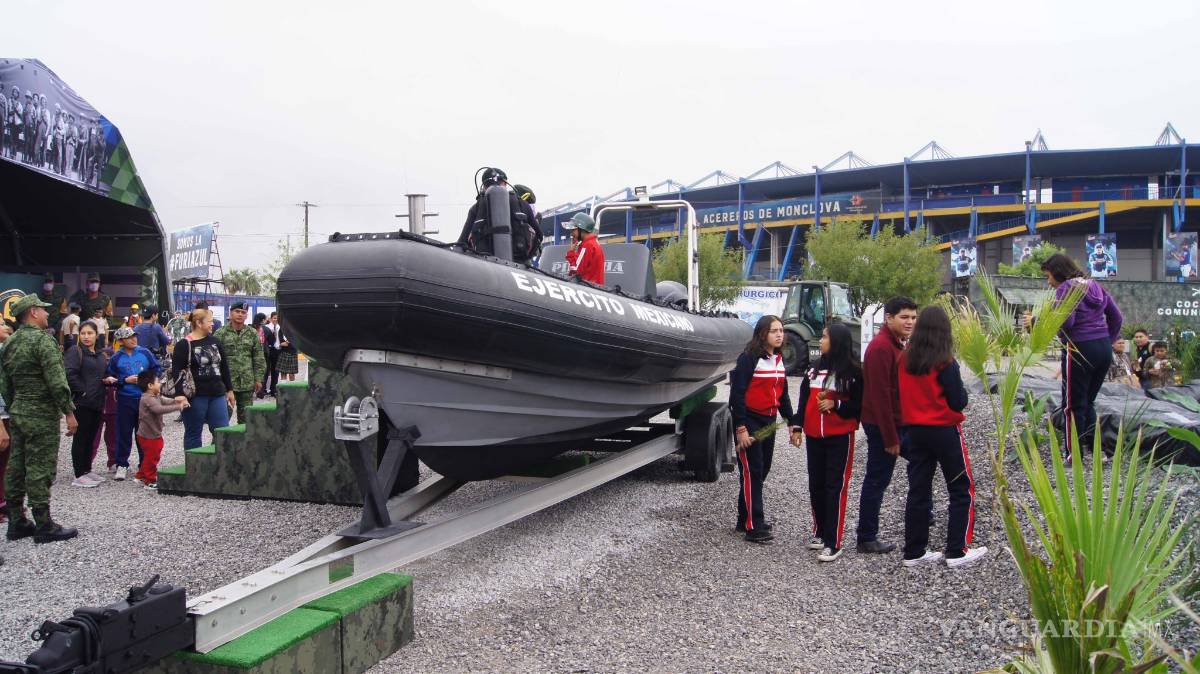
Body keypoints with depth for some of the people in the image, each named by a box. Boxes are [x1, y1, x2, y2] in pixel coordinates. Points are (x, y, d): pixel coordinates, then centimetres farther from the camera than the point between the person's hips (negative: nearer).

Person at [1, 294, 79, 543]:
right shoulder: (42, 340, -14)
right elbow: (57, 381, -20)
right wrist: (69, 411, -16)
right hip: (42, 415, -9)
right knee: (40, 469, -5)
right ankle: (44, 526, 0)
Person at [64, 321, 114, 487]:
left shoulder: (101, 355, 17)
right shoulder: (75, 352, -7)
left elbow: (105, 374, 27)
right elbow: (70, 374, -18)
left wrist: (109, 380, 5)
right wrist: (83, 391, -17)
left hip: (97, 402, 7)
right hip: (81, 402, -7)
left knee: (91, 438, 14)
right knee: (81, 438, -3)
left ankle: (87, 470, 23)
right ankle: (79, 475, 1)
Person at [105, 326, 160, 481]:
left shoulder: (145, 352, 4)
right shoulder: (116, 358, 1)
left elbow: (157, 369, 10)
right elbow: (110, 378, 1)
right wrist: (126, 380, -11)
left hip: (145, 397, 1)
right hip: (125, 399, -1)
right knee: (124, 433, 2)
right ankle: (122, 465, 12)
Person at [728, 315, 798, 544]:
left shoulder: (779, 360, 10)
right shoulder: (749, 359, -14)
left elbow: (782, 395, 18)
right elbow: (737, 394, -17)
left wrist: (792, 423, 12)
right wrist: (741, 428, -21)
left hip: (768, 422, 8)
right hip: (749, 421, -8)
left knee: (762, 470, 12)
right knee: (751, 472, -6)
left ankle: (746, 518, 25)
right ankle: (753, 527, -3)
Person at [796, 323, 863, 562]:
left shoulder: (853, 372, -6)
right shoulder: (814, 369, 11)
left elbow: (860, 406, -6)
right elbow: (803, 400, 15)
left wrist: (835, 404, -17)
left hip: (840, 437, -6)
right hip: (814, 436, 6)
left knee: (835, 487, -5)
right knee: (816, 484, 12)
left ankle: (833, 543, -4)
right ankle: (820, 533, 25)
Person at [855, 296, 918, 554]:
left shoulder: (897, 344, 12)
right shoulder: (881, 347, -19)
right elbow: (880, 395, -23)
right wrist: (890, 438, -22)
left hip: (899, 422, 9)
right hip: (883, 425, -9)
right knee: (877, 480, -1)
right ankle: (866, 539, 9)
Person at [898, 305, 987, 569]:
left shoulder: (905, 359, -2)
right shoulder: (945, 363, -17)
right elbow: (959, 402, -12)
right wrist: (961, 390, 6)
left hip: (915, 430, 5)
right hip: (945, 430, -5)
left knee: (918, 490, 11)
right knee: (962, 490, 9)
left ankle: (914, 552, 15)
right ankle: (957, 551, 9)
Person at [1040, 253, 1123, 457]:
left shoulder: (1066, 288, -11)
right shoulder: (1095, 286, 14)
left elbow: (1065, 322, -22)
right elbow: (1116, 317, 16)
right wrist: (1108, 341, 20)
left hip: (1080, 350, -8)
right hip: (1104, 349, 8)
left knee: (1074, 406, 1)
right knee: (1088, 402, 18)